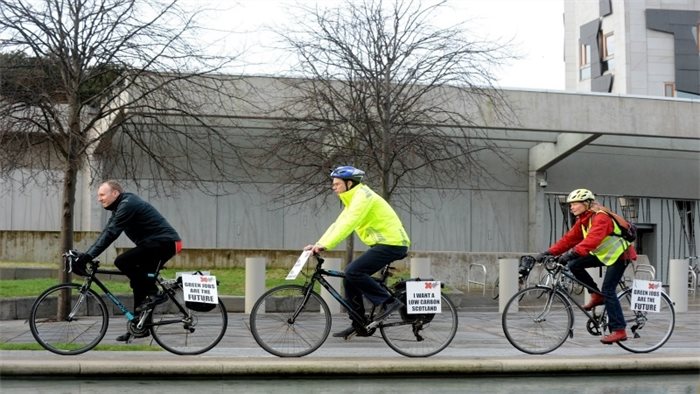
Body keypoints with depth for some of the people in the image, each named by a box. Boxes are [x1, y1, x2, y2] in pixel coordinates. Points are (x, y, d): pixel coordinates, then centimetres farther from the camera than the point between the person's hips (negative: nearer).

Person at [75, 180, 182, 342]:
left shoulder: (127, 204, -14)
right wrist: (86, 254, 8)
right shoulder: (121, 207, 17)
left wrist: (90, 255, -23)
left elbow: (111, 233, -22)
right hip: (164, 243, 10)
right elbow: (106, 232, 16)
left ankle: (154, 293, -12)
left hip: (164, 242, -10)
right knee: (139, 283, 11)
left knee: (122, 262, -19)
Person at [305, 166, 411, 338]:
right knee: (349, 278, 6)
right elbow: (338, 225, 13)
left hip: (392, 243, -10)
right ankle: (359, 325, 10)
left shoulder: (362, 196, -14)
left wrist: (325, 245, -29)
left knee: (353, 272, -21)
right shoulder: (352, 200, 17)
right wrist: (318, 245, 2)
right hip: (383, 244, 10)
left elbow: (347, 225, -25)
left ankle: (389, 301, -13)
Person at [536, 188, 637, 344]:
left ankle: (619, 330, -12)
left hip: (619, 255, -9)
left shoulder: (600, 218, -25)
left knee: (608, 290, -16)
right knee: (574, 265, -8)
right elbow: (569, 238, -1)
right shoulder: (582, 221, 4)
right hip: (603, 254, 9)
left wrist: (572, 253, -52)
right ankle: (596, 296, 5)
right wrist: (549, 252, -12)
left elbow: (592, 240, -41)